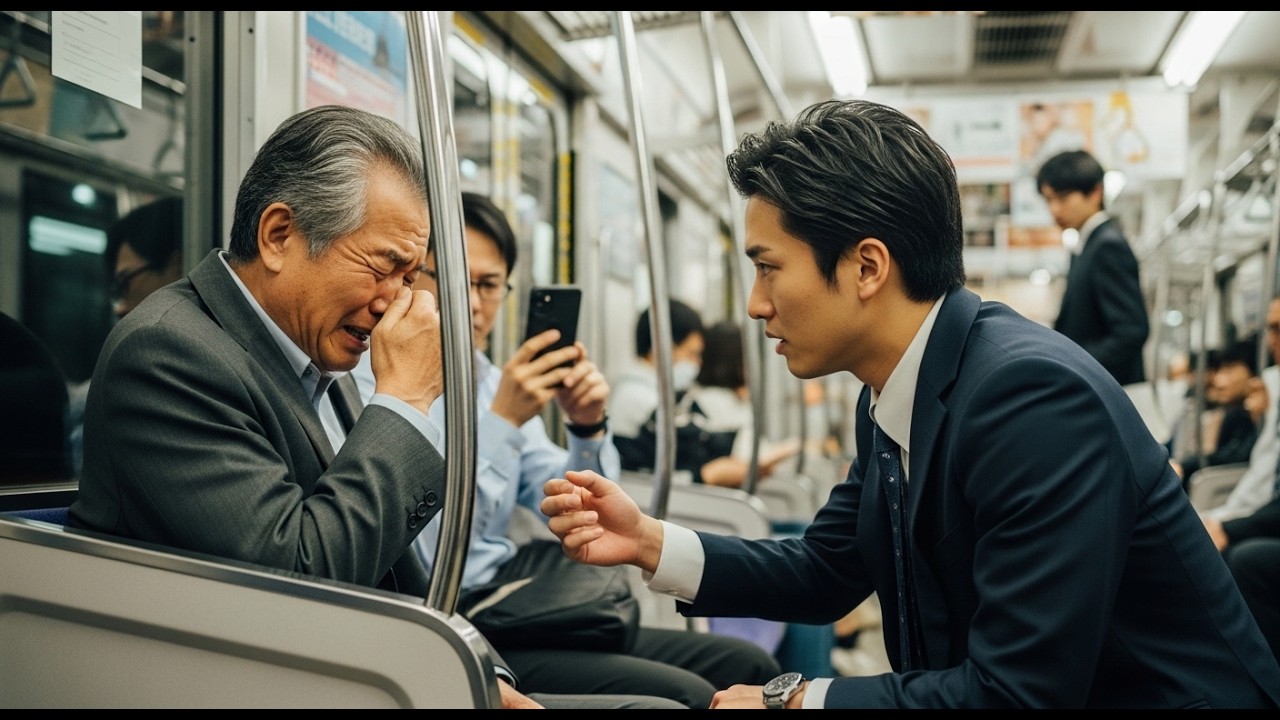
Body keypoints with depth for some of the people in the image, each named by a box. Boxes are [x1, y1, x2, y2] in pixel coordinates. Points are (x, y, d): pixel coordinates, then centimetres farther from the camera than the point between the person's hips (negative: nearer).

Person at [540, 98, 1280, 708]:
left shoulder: (1032, 396, -27)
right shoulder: (894, 397, -1)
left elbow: (1012, 692, -28)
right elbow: (827, 572, 8)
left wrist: (791, 698, -17)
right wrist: (650, 541, -5)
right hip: (1000, 691, 7)